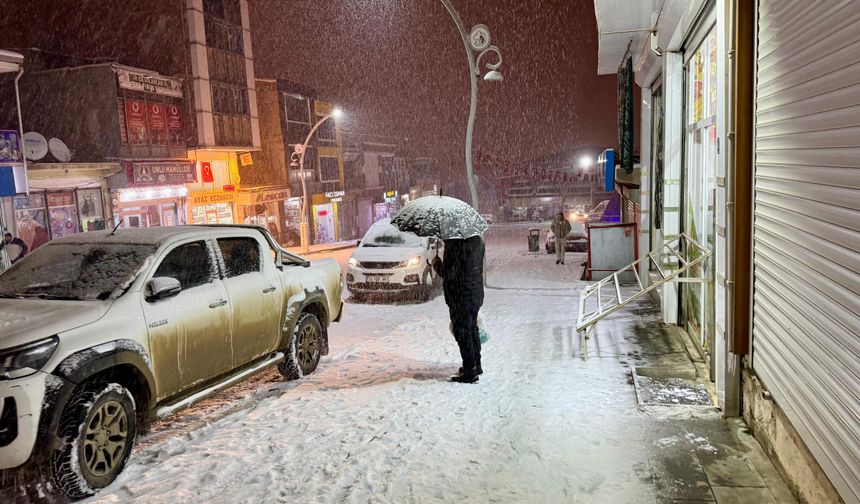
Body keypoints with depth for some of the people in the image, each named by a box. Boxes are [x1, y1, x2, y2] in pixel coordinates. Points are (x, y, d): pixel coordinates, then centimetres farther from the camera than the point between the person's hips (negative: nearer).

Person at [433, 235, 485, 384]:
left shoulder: (453, 244, -21)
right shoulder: (478, 241, 5)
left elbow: (449, 273, -22)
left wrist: (437, 264, -4)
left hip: (461, 297, -8)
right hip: (477, 294, 8)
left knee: (463, 333, 2)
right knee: (472, 329, 21)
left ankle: (470, 372, 8)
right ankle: (476, 365, 33)